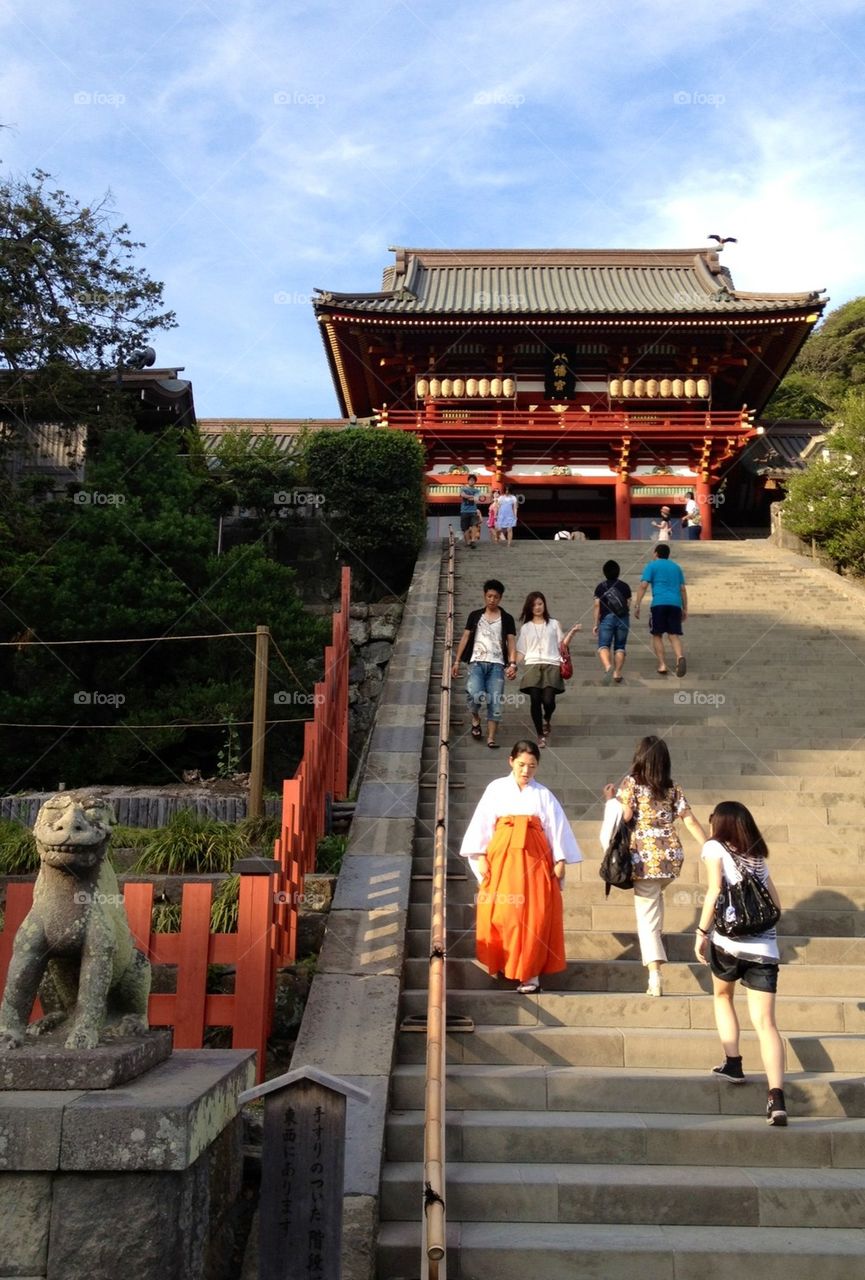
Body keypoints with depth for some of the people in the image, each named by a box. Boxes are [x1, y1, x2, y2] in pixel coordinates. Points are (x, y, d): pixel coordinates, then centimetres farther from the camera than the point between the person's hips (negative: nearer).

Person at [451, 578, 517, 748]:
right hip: (477, 662, 0)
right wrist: (457, 660, 7)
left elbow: (511, 643, 5)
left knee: (495, 702, -6)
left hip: (497, 665, 0)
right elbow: (465, 638, 14)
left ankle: (491, 738, 0)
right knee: (475, 695, -21)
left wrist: (512, 664, -10)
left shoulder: (507, 619, 11)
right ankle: (475, 719, 10)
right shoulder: (475, 616, 13)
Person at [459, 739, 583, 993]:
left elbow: (556, 826, 7)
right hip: (502, 856, 0)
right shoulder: (496, 789, 6)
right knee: (502, 913, -2)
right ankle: (503, 962, 15)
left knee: (534, 915, -4)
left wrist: (560, 859, 0)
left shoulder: (543, 794, 8)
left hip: (535, 857, 0)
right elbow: (483, 822, 5)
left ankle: (530, 973, 0)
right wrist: (480, 856, -2)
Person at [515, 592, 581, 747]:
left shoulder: (554, 624, 16)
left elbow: (561, 646, 12)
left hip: (552, 665, -1)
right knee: (535, 700, -9)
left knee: (548, 700, -16)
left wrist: (572, 633, -2)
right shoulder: (525, 627, 18)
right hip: (532, 666, 1)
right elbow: (521, 651, 15)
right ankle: (540, 735, 3)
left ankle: (547, 719, 19)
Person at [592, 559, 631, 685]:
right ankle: (617, 673, 6)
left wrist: (595, 624, 2)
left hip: (607, 618, -2)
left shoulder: (600, 587, 4)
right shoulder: (625, 586, 9)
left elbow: (596, 605, -1)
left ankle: (608, 666, -30)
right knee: (620, 647, 10)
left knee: (603, 645, -4)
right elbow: (628, 605, 8)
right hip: (623, 618, 2)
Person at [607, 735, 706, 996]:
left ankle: (655, 974, -12)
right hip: (671, 856, 4)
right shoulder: (673, 787, 8)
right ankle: (656, 935, 39)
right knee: (655, 895, 33)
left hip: (645, 857, -4)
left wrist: (610, 800, 4)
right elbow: (690, 821, 3)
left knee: (646, 915, -2)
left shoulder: (631, 783, -3)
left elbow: (624, 816, -14)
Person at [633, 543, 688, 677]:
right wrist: (685, 609, 22)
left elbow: (643, 586, -3)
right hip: (675, 604, 3)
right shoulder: (676, 567, 23)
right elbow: (682, 589, 20)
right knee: (674, 635, 2)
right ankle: (680, 657, -26)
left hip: (659, 603, -3)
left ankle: (662, 665, -3)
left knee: (657, 635, 7)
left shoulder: (652, 565, 9)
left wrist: (637, 606, -5)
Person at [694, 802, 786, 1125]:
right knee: (765, 1022, -2)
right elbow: (776, 905, 21)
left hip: (729, 942, -3)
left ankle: (733, 1064, 19)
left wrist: (702, 932, -4)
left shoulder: (715, 847, 5)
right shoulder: (759, 858, 21)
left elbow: (714, 891, -8)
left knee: (723, 996, 25)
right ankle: (777, 1098, -16)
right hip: (765, 948, 3)